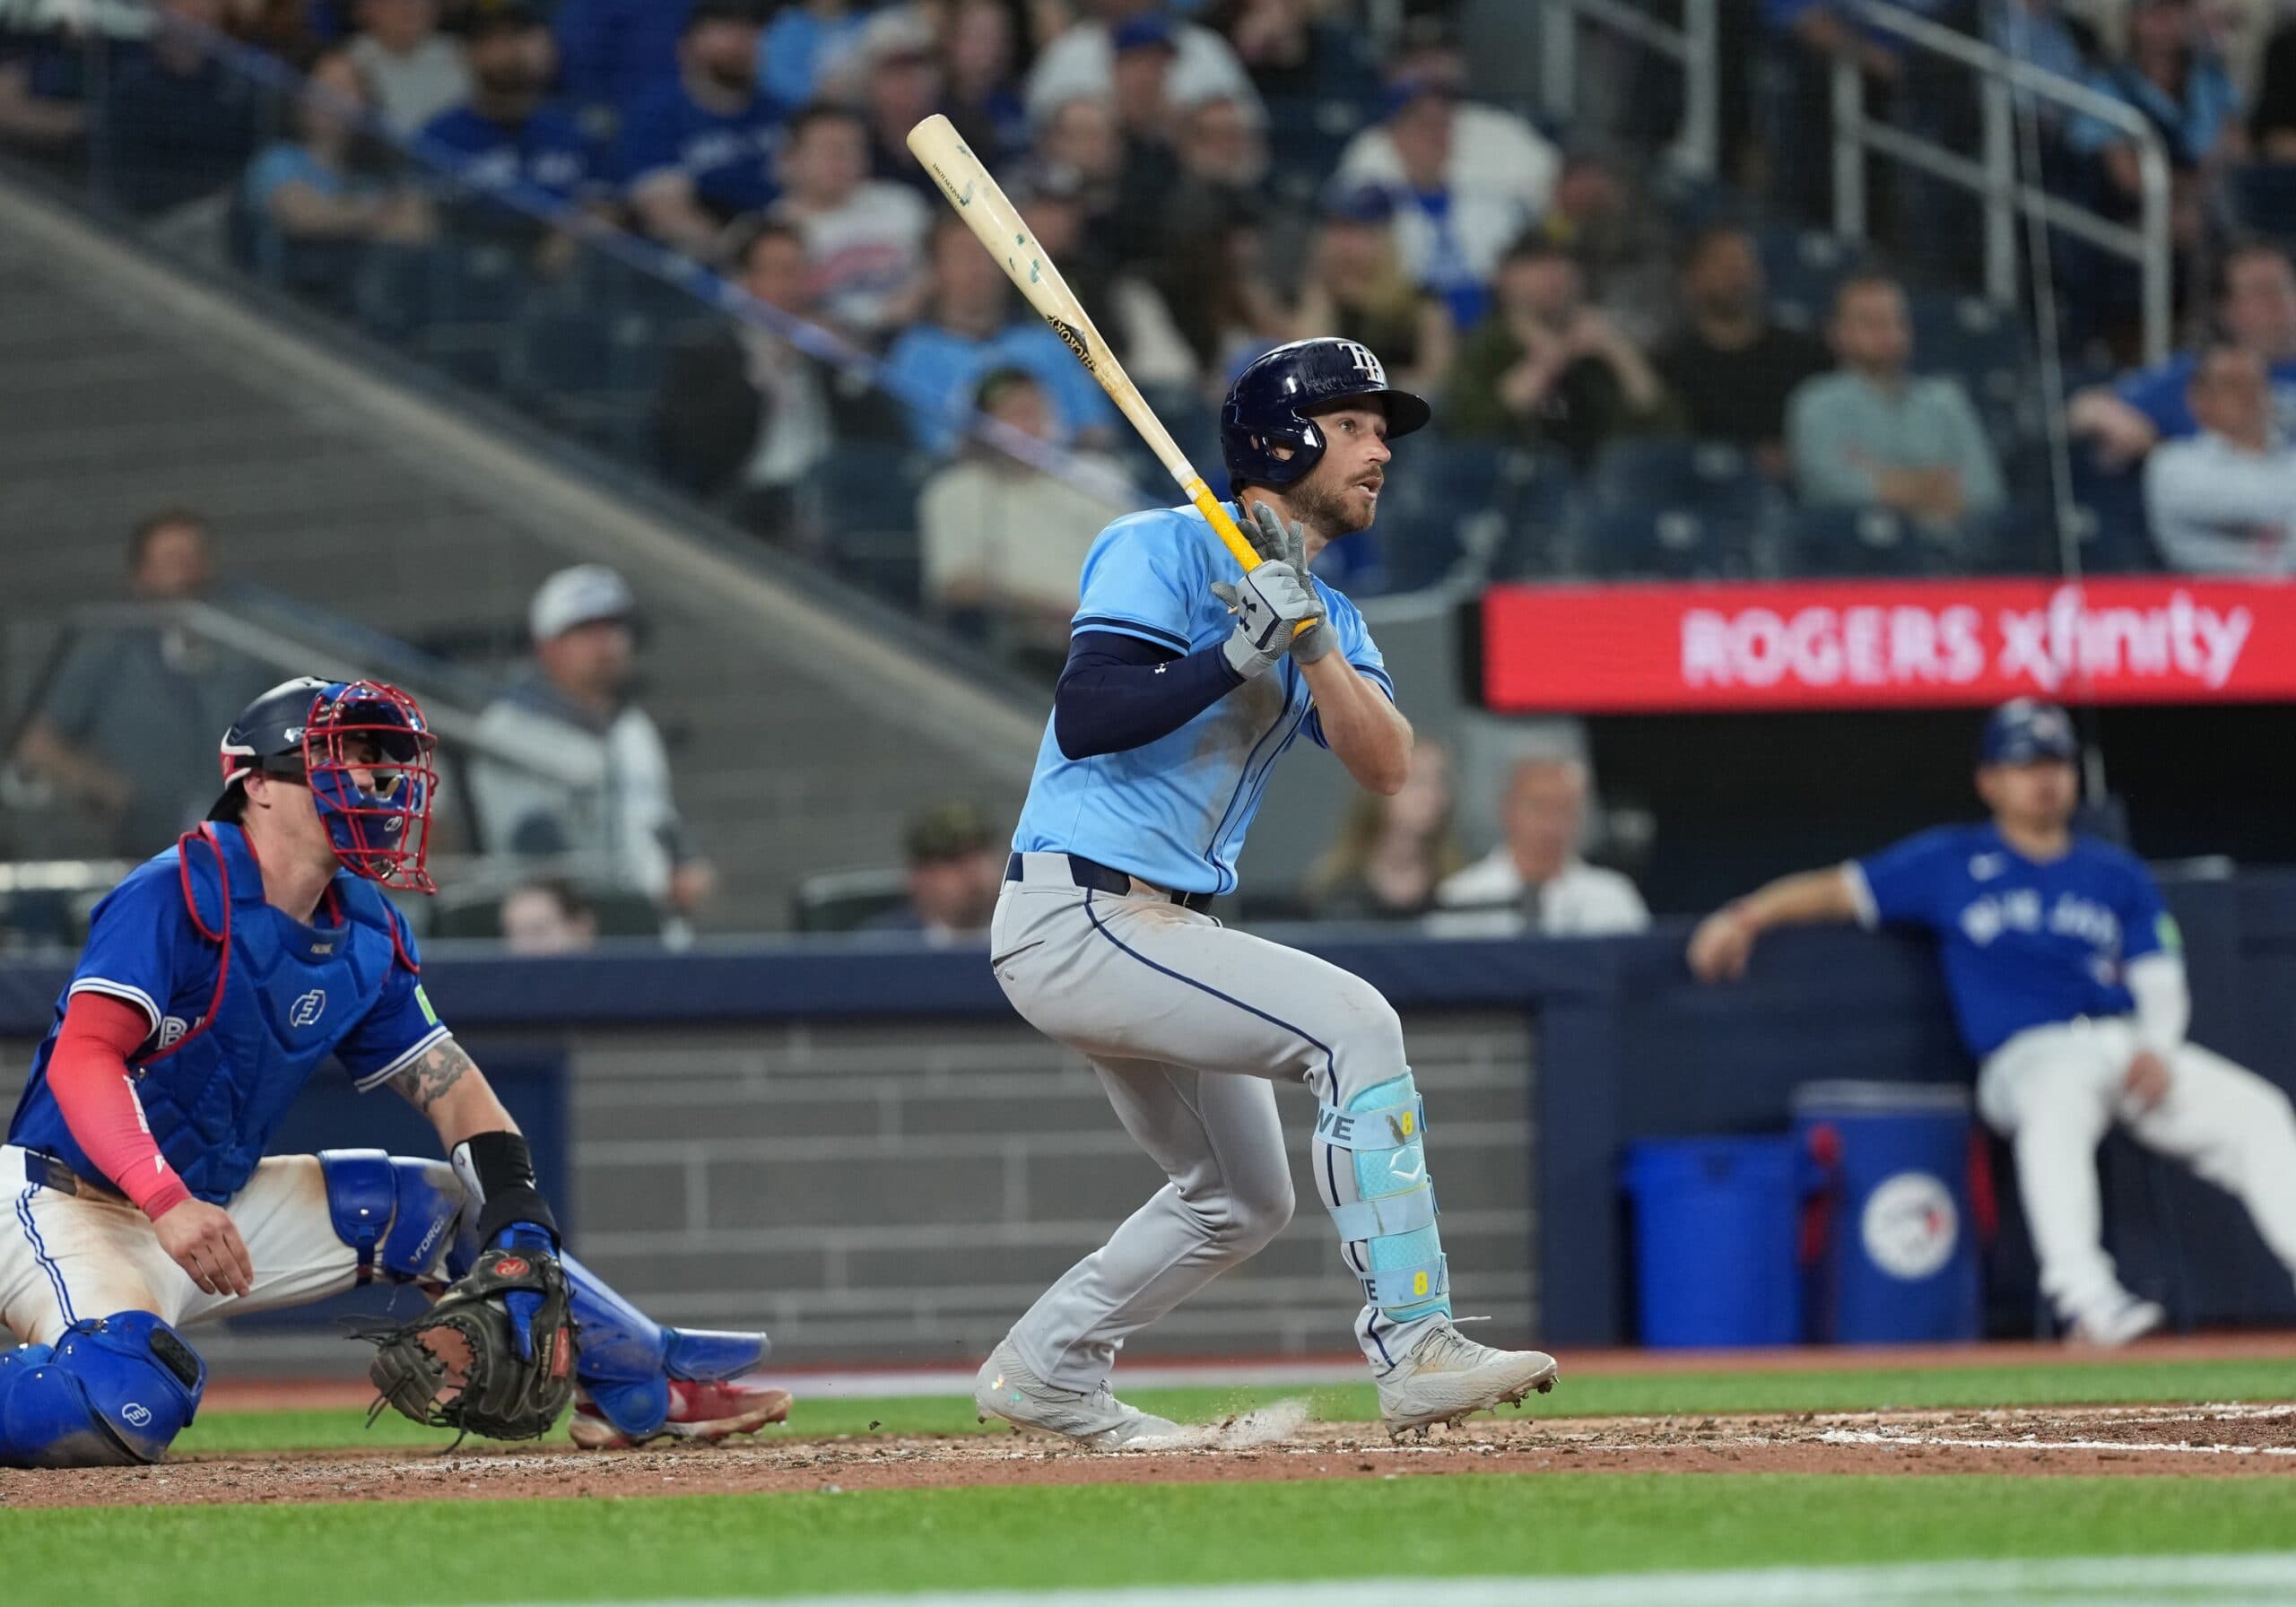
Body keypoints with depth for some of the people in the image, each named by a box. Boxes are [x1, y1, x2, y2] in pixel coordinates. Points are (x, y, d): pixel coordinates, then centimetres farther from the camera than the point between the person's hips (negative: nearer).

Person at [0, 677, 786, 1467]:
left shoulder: (367, 936, 6)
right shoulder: (176, 896, -19)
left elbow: (454, 1089, 10)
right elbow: (83, 1060, -29)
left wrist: (521, 1231, -8)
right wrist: (168, 1203, -42)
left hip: (218, 1203, 8)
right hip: (71, 1209, -8)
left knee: (435, 1206, 11)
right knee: (130, 1404, -37)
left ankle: (645, 1383, 25)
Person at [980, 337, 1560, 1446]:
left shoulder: (1328, 616, 16)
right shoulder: (1166, 551, -8)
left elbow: (1384, 766, -3)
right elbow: (1084, 717, -22)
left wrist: (1311, 642, -17)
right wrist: (1241, 652, -25)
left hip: (1158, 933, 10)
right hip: (1077, 919, -10)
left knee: (1241, 1200, 19)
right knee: (1352, 1021, -22)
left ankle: (1043, 1372, 33)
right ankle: (1415, 1353, -25)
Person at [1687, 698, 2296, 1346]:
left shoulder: (2118, 874, 21)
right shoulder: (1952, 862, 14)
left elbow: (2160, 983, 16)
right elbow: (1844, 889, 14)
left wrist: (2154, 1049, -6)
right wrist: (1746, 917, -2)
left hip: (2131, 1046, 4)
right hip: (2029, 1056, -4)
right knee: (2057, 1106, -40)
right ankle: (2086, 1298, -52)